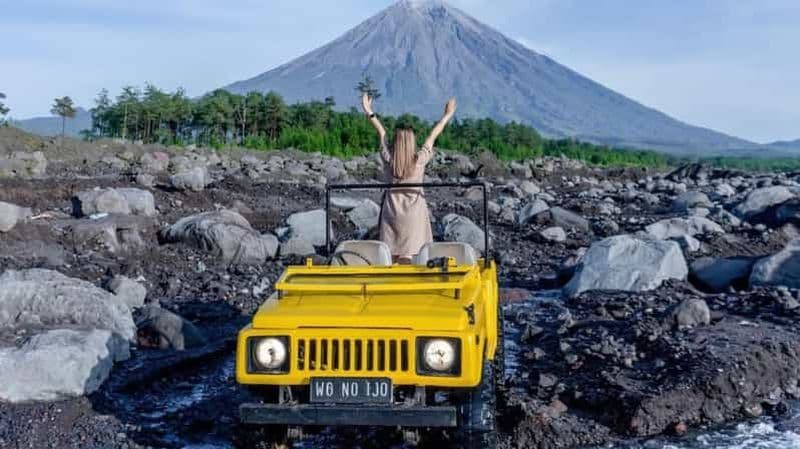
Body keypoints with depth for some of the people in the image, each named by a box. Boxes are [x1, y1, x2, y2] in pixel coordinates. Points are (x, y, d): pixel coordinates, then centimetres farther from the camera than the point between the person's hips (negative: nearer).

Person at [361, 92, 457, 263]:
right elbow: (433, 136, 5)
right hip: (413, 214, -1)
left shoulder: (388, 159, -4)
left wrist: (369, 113, 23)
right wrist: (447, 115, 17)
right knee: (407, 256, -3)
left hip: (392, 213, 2)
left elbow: (381, 133, 8)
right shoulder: (419, 160, -7)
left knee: (391, 256, 3)